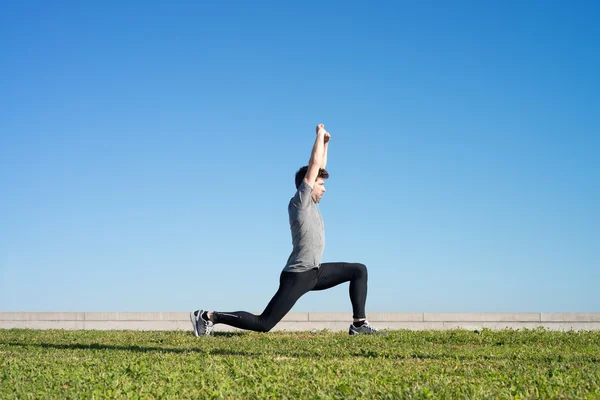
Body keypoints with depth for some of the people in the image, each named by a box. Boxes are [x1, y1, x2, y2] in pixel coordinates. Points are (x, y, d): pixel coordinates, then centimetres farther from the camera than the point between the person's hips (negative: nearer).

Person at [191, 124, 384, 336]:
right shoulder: (299, 201, -11)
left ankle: (359, 324, 7)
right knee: (263, 324, -12)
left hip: (315, 272, 10)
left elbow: (320, 166, 22)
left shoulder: (310, 202, 12)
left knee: (359, 270, 11)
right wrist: (319, 134, -3)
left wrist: (325, 142, 17)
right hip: (297, 275, -9)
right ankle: (209, 317, -3)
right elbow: (314, 163, -13)